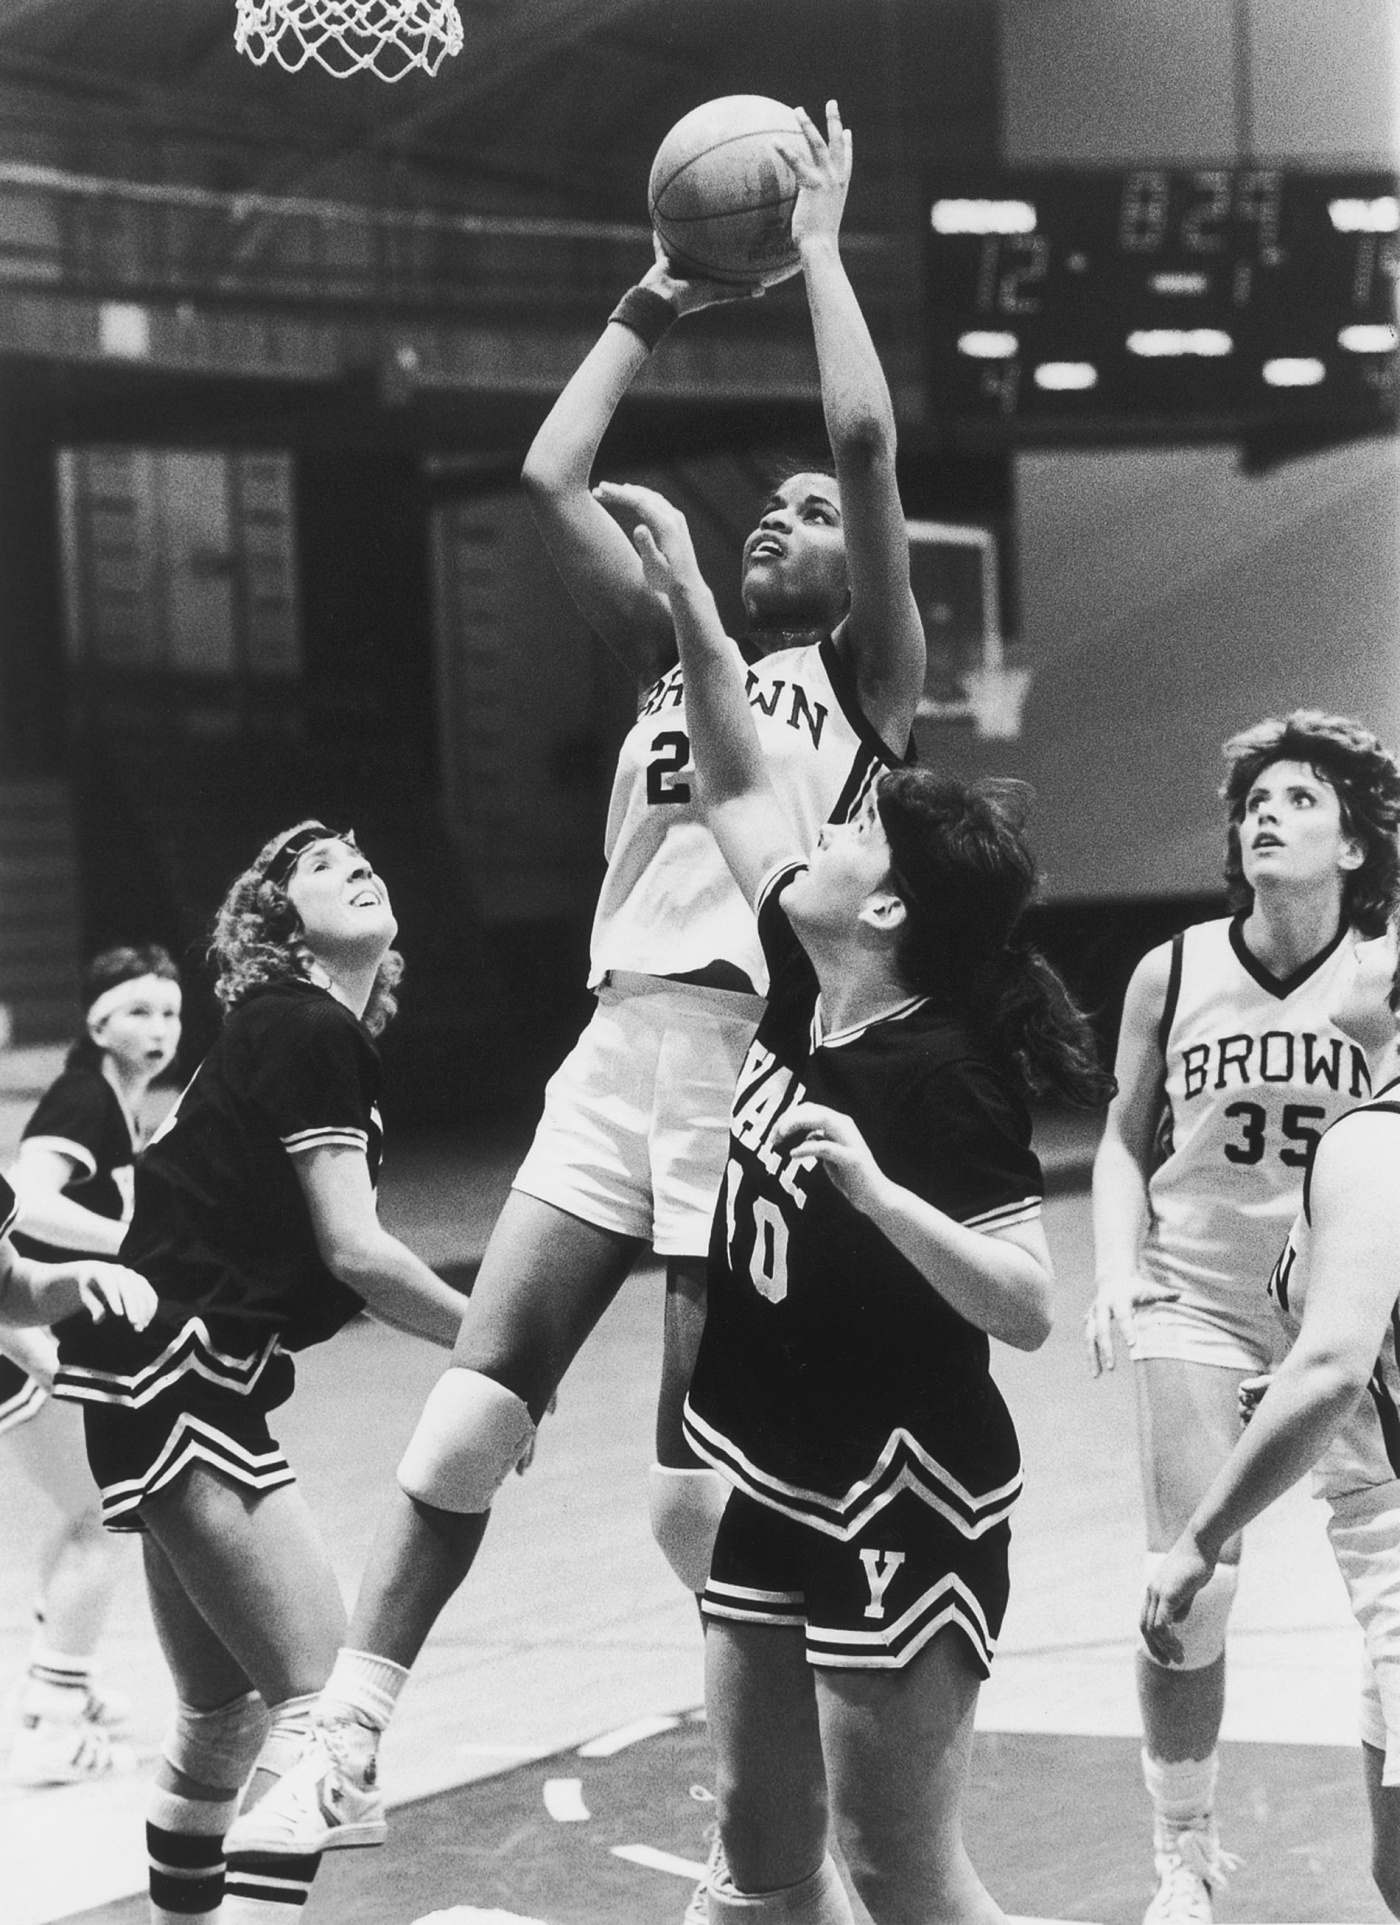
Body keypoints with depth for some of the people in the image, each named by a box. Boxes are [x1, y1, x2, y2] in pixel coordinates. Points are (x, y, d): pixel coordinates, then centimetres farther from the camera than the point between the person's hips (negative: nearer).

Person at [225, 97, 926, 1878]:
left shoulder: (867, 677, 7)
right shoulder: (675, 655, 21)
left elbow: (867, 437, -6)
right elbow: (549, 479, 14)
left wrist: (817, 241, 4)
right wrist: (650, 308, 21)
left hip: (757, 1061, -5)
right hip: (619, 1050, 5)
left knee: (705, 1486, -5)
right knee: (473, 1412, -5)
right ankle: (342, 1750, -2)